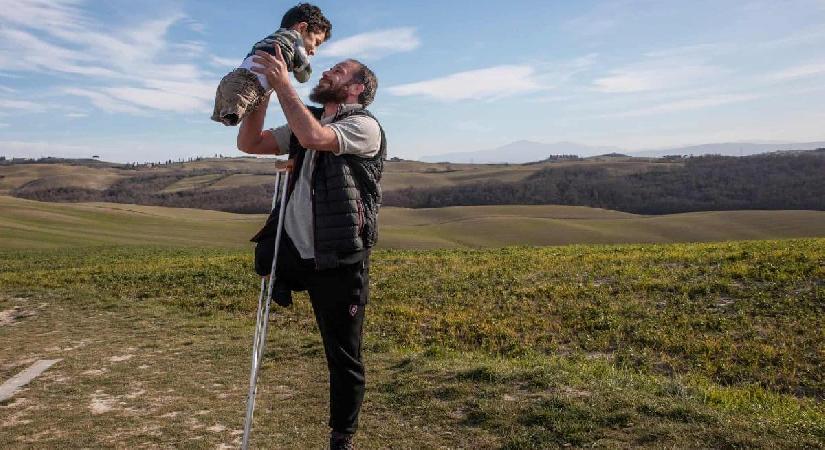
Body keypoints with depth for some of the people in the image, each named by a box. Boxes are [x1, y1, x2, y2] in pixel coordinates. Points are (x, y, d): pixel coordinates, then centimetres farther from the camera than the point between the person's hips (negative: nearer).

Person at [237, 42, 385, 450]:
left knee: (344, 358, 5)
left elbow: (314, 138, -28)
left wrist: (282, 83, -19)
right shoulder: (304, 123, 15)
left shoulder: (364, 126, -9)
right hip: (293, 254, 6)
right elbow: (249, 143, 12)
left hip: (339, 263, -6)